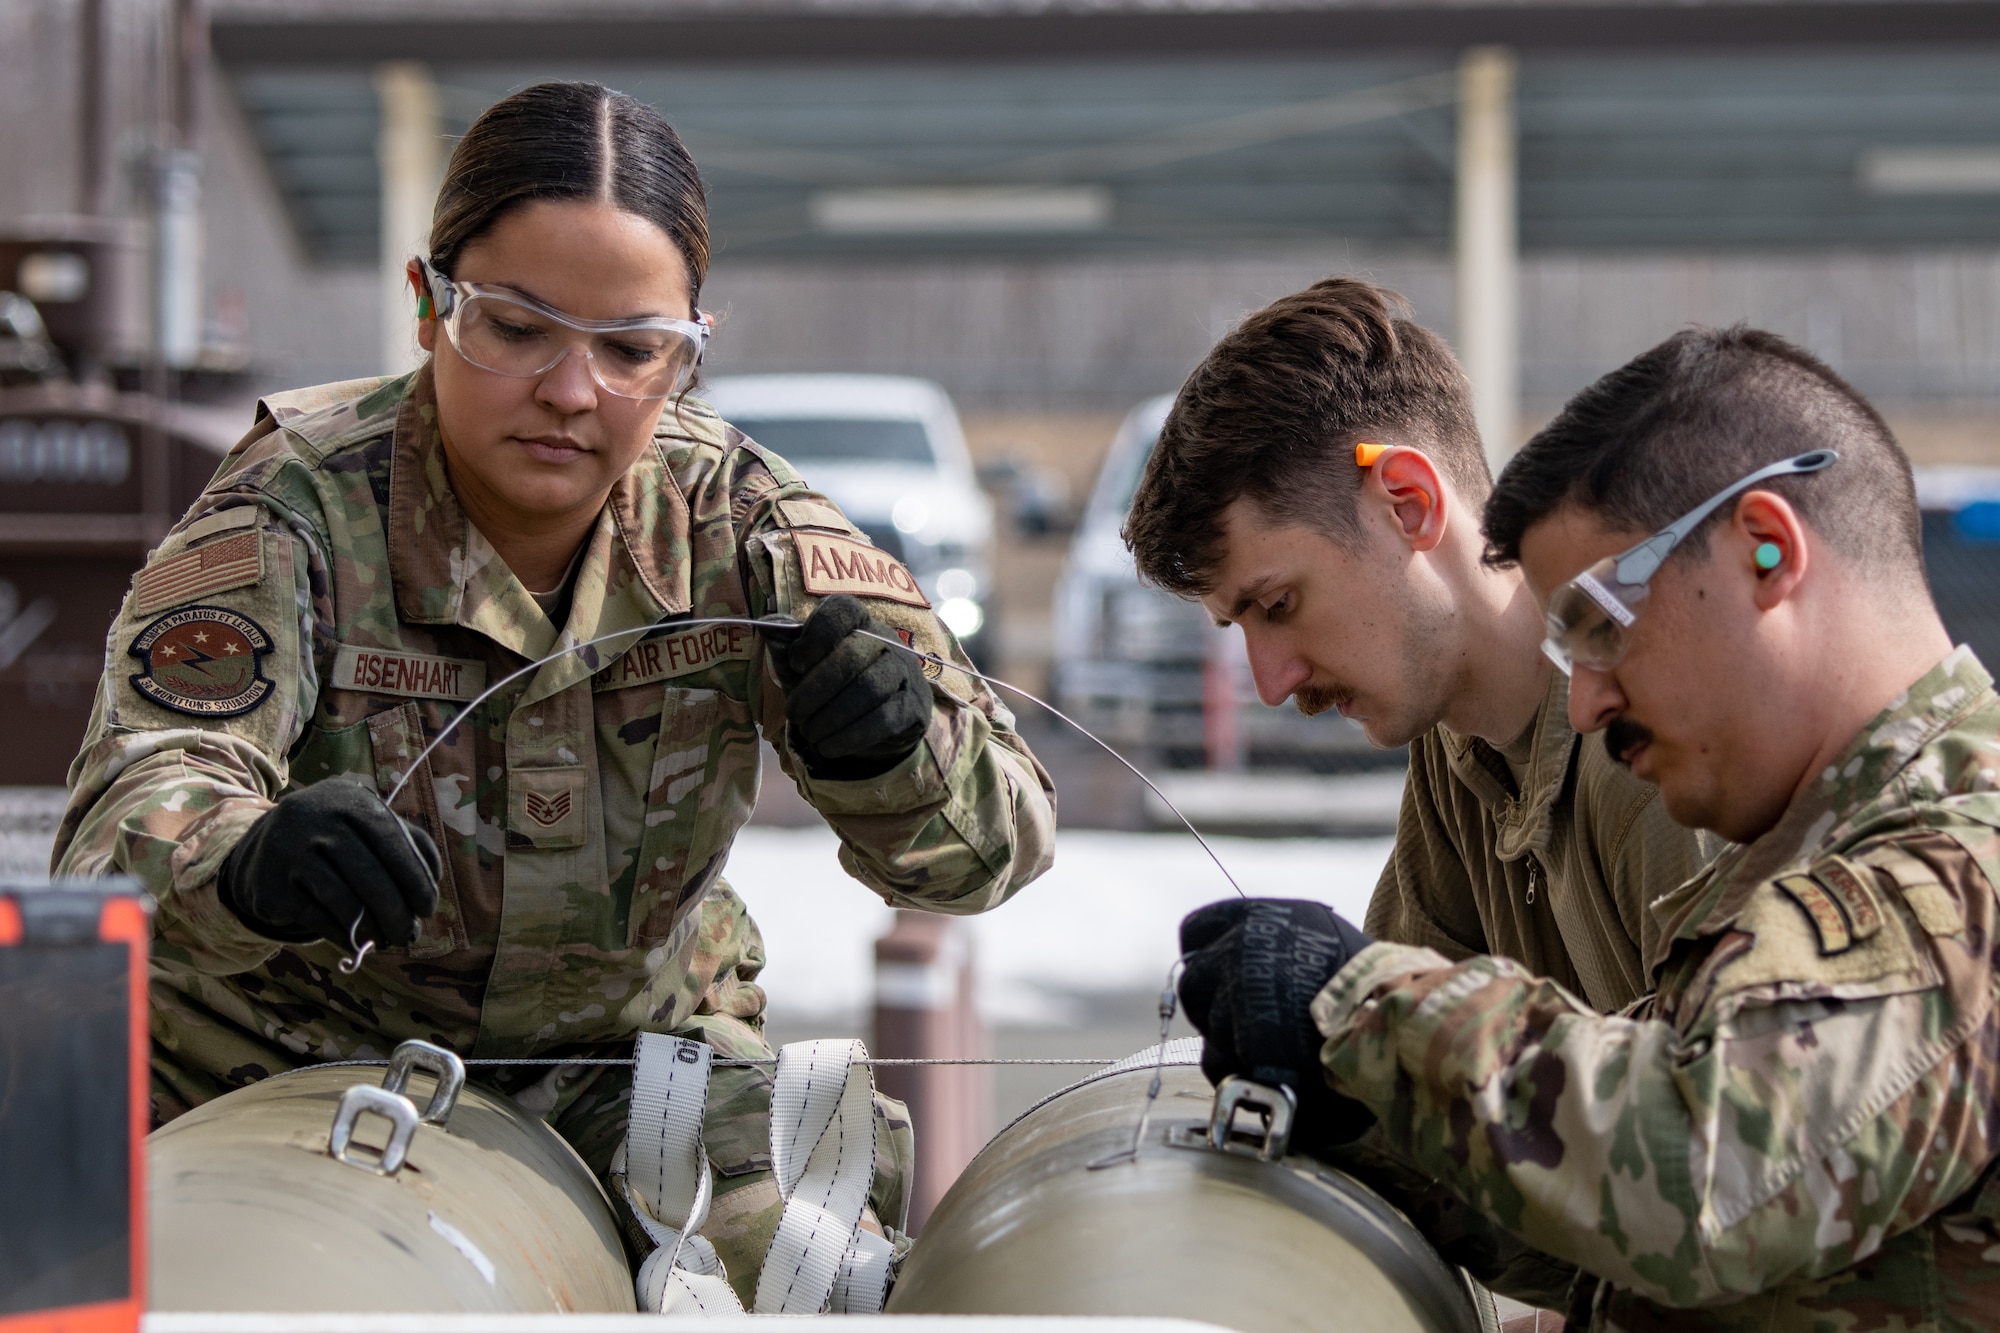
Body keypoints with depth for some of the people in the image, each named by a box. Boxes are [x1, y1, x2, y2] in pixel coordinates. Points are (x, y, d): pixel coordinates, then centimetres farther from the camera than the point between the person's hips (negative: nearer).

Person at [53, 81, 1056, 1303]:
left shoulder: (738, 523, -9)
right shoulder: (298, 510, -17)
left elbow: (994, 844, -12)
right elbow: (129, 811, -32)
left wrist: (892, 748, -37)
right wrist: (247, 860, -57)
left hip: (633, 1048, 2)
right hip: (295, 1060, -1)